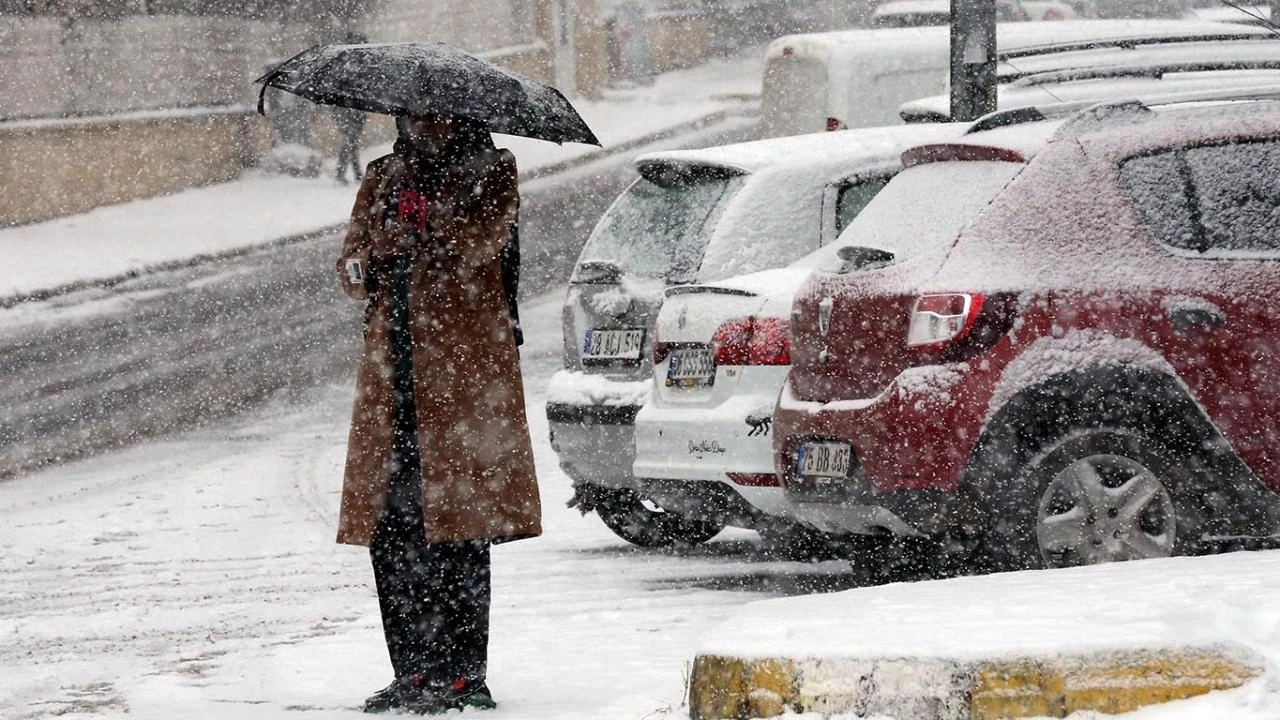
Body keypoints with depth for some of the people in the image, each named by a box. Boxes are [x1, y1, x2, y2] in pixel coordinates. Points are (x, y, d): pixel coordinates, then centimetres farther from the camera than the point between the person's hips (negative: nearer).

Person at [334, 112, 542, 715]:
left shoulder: (490, 172, 7)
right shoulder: (383, 178, 20)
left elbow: (477, 242, -11)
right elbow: (351, 268, 13)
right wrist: (364, 268, -8)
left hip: (463, 369, -5)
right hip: (392, 370, 5)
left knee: (458, 524, -9)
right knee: (389, 528, 0)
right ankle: (413, 672, 6)